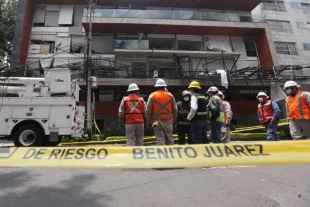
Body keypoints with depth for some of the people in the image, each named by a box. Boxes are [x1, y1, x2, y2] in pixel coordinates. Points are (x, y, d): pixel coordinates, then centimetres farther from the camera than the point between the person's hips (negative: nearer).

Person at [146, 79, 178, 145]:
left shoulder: (152, 96, 0)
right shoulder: (170, 95, 6)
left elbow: (148, 110, -1)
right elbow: (175, 109, 8)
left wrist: (149, 121, 7)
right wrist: (174, 120, 16)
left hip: (157, 122, -2)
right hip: (168, 121, 2)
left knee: (160, 140, 2)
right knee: (169, 139, 12)